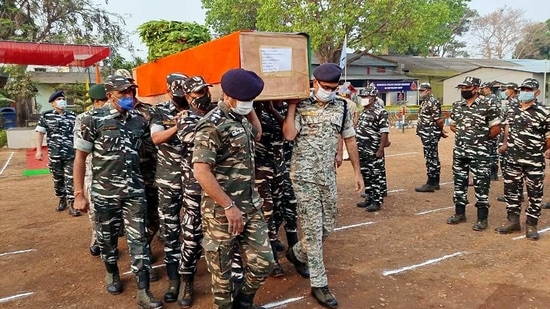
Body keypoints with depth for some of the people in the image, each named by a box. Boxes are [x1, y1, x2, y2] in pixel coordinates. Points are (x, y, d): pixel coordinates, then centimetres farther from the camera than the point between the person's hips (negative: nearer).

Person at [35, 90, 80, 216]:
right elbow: (40, 133, 3)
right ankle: (62, 201, 30)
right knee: (57, 179, 12)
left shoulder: (72, 116, 6)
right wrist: (39, 150, -4)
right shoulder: (46, 116, 2)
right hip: (54, 154, 0)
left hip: (71, 154, 0)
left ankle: (71, 204, 1)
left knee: (70, 179, -2)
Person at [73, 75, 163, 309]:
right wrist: (79, 194, -8)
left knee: (138, 238, 1)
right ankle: (112, 273, 43)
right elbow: (80, 157, -6)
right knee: (107, 236, 15)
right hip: (104, 192, -2)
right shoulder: (94, 120, -8)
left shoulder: (139, 120, 2)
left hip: (135, 190, 2)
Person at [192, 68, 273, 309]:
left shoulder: (241, 119, 10)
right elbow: (201, 172, -23)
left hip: (251, 206, 8)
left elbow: (257, 134, 34)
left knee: (263, 262, 11)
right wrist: (229, 206, -22)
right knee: (222, 270, 11)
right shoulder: (212, 125, -17)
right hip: (222, 211, -8)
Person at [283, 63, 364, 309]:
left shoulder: (341, 107, 6)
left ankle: (297, 254, 40)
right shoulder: (301, 107, -6)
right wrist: (291, 106, -13)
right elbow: (289, 135, -20)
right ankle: (319, 284, 10)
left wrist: (357, 172, 9)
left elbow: (350, 140, 11)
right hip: (304, 176, -5)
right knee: (313, 228, -1)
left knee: (327, 227, 14)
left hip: (328, 175, 5)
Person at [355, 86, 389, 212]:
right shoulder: (363, 112, 13)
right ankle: (369, 198, 27)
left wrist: (380, 150, -20)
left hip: (374, 152, -8)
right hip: (362, 152, 8)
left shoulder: (380, 112, -11)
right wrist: (357, 147, 17)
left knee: (375, 176, 0)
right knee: (366, 176, 15)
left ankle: (377, 201, 8)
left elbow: (384, 132, -15)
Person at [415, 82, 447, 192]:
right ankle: (435, 182, 23)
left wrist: (441, 131, -4)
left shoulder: (433, 102, -16)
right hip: (426, 135, 10)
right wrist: (441, 131, 16)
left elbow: (439, 120, -19)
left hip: (431, 135, -10)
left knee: (431, 159, -6)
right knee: (433, 158, 15)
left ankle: (431, 184, -1)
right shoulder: (425, 101, 15)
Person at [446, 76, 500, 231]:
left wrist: (482, 139, 1)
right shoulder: (457, 106, 8)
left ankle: (482, 218, 11)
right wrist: (462, 135, 8)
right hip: (459, 151, 6)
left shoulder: (487, 106, -9)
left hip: (479, 153, -6)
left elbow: (496, 128, -5)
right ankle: (459, 213, 25)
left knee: (481, 185, 1)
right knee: (459, 182, 13)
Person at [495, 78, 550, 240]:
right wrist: (505, 144, 10)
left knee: (535, 193, 4)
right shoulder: (512, 110, 9)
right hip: (513, 158, 4)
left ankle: (531, 224, 16)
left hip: (534, 161, -4)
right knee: (511, 189, 10)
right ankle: (513, 220, 23)